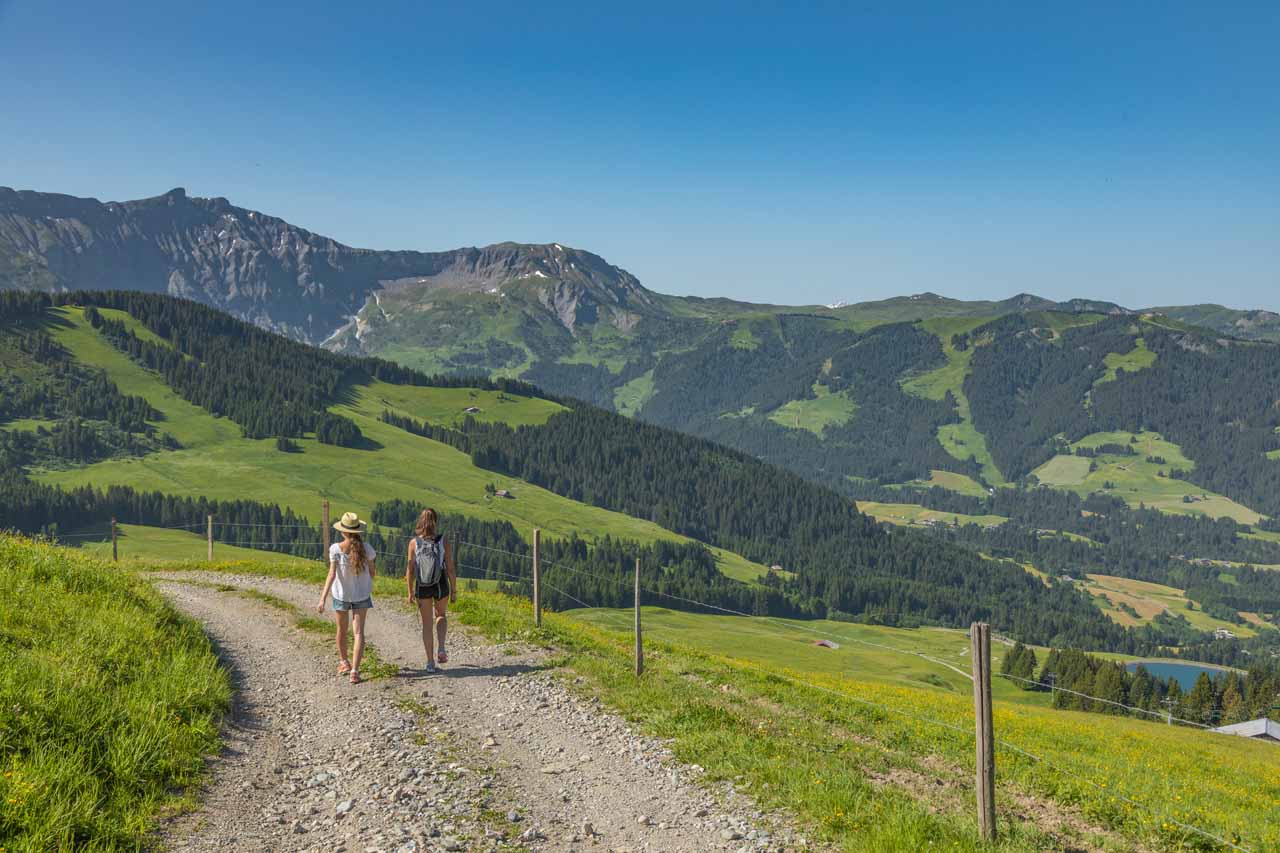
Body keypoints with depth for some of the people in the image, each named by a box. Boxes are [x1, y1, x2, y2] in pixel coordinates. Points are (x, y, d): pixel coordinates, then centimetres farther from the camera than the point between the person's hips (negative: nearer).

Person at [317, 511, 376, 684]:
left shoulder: (335, 549, -19)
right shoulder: (366, 548, -13)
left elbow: (332, 574, -26)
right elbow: (372, 571, 0)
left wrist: (322, 599, -28)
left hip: (341, 594, 0)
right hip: (362, 595, 1)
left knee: (342, 630, 21)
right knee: (359, 632, 1)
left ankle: (343, 662, 39)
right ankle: (354, 671, -12)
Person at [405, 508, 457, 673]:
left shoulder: (414, 543, -8)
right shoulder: (443, 542, -11)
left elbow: (410, 570, -5)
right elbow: (450, 569, -9)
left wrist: (410, 592, 5)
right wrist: (454, 591, 2)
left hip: (422, 587, 0)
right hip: (440, 585, 0)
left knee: (427, 624, 13)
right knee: (441, 615, 27)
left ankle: (430, 662, 14)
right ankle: (440, 649, 7)